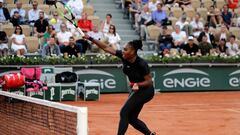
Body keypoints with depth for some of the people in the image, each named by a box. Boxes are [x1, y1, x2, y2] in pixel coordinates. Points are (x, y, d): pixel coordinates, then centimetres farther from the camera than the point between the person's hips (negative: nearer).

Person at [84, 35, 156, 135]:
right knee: (131, 118, 8)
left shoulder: (141, 64, -27)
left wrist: (138, 84, -36)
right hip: (136, 90, 8)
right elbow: (106, 48, -8)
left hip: (145, 90, -8)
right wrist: (91, 39, -13)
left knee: (124, 113, -16)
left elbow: (149, 81, -19)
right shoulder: (123, 56, -11)